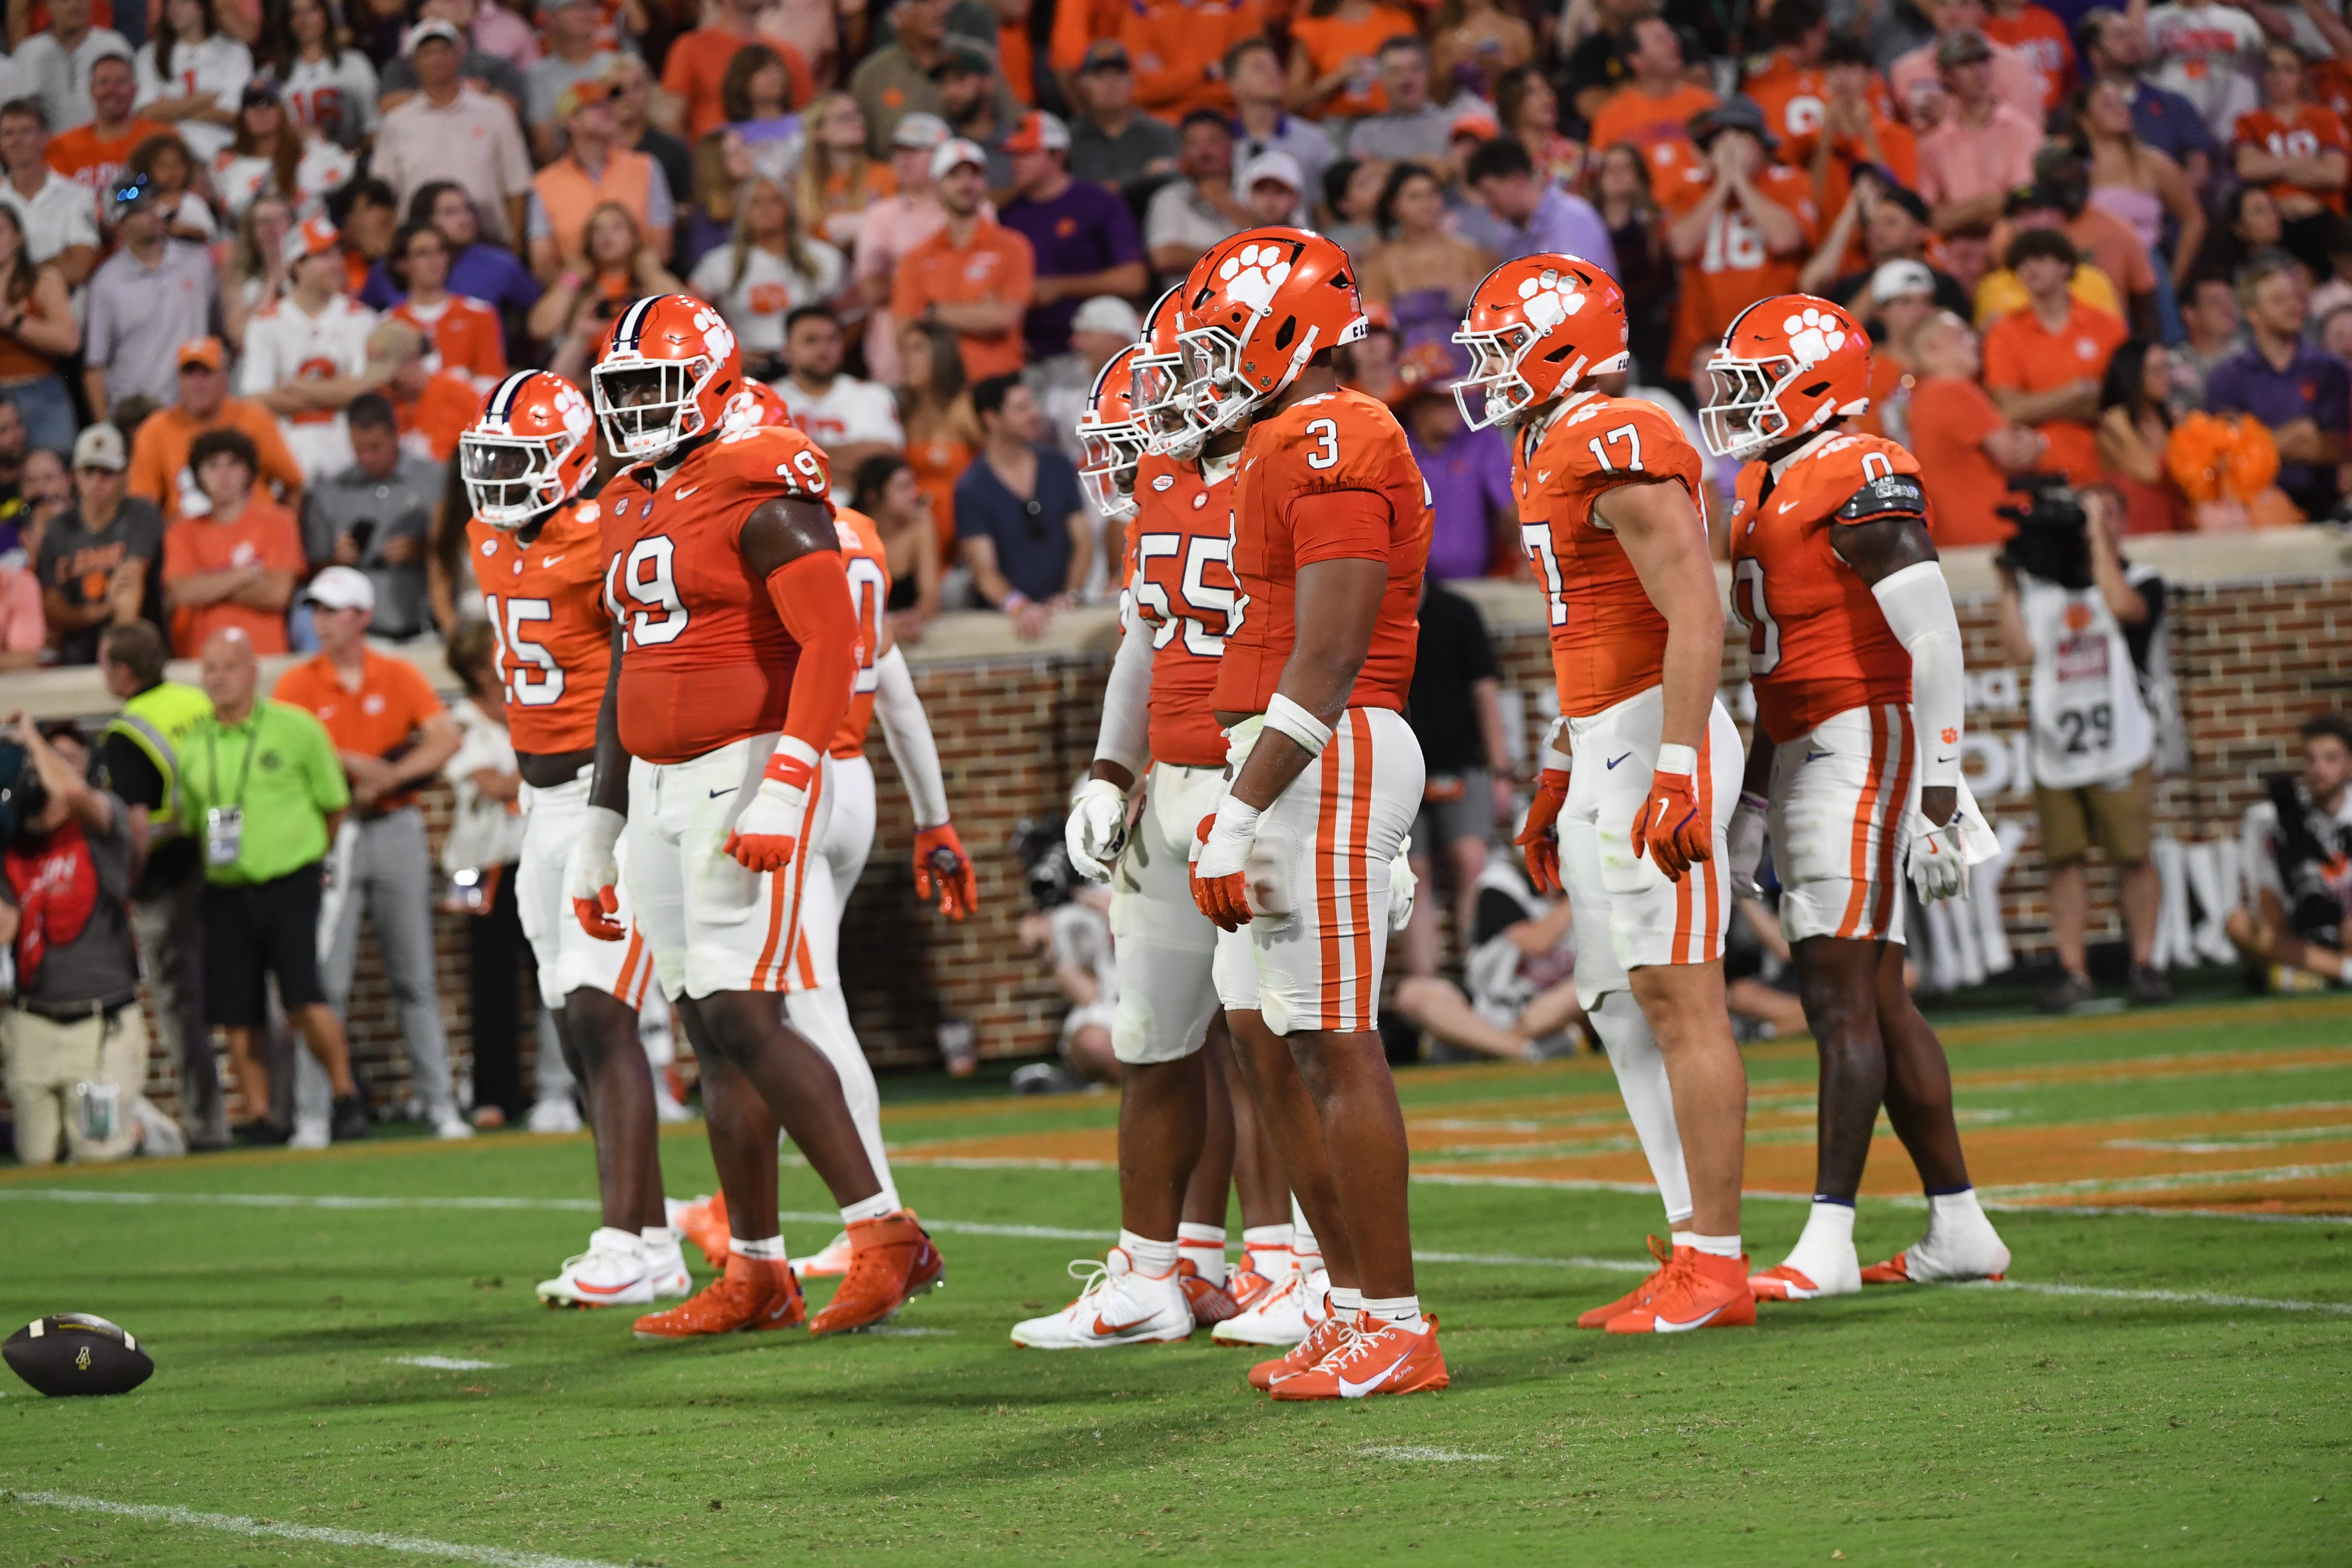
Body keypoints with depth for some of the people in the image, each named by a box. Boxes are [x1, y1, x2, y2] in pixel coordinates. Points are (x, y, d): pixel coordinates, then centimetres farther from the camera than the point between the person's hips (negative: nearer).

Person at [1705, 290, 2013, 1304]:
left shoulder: (1862, 482, -13)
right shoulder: (1770, 490, 17)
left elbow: (1934, 646, -17)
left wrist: (1938, 796, -20)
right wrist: (1753, 808, 24)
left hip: (1865, 750, -10)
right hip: (1804, 759, 10)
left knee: (1842, 995, -12)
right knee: (1875, 999, 10)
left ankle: (1828, 1241, -13)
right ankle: (1959, 1229, 15)